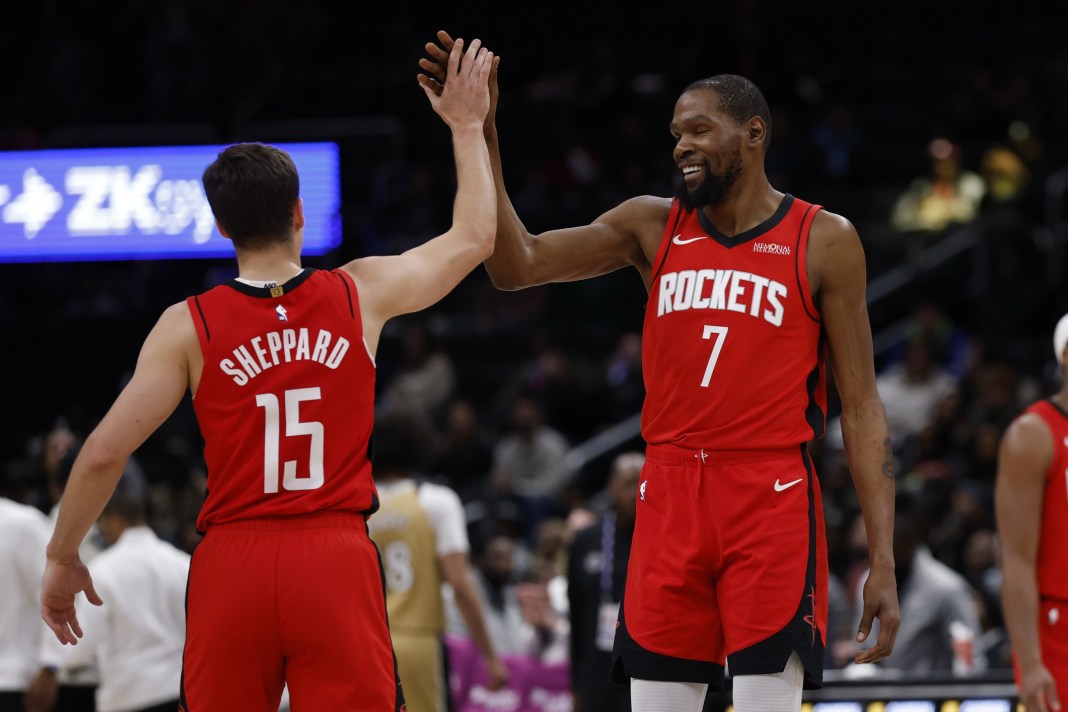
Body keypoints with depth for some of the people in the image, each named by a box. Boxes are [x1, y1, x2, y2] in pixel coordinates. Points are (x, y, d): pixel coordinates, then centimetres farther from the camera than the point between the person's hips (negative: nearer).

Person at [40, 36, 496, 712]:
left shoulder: (189, 326, 0)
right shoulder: (361, 295, 4)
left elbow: (104, 452, -3)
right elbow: (474, 238, 19)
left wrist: (63, 558, 10)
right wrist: (467, 126, 30)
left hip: (232, 562, 0)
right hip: (337, 557, 0)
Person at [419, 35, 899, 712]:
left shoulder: (824, 241, 1)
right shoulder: (652, 225, 9)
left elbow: (861, 407, 1)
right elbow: (517, 265, -2)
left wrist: (883, 561, -5)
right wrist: (479, 133, -11)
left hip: (771, 499, -3)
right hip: (669, 496, 4)